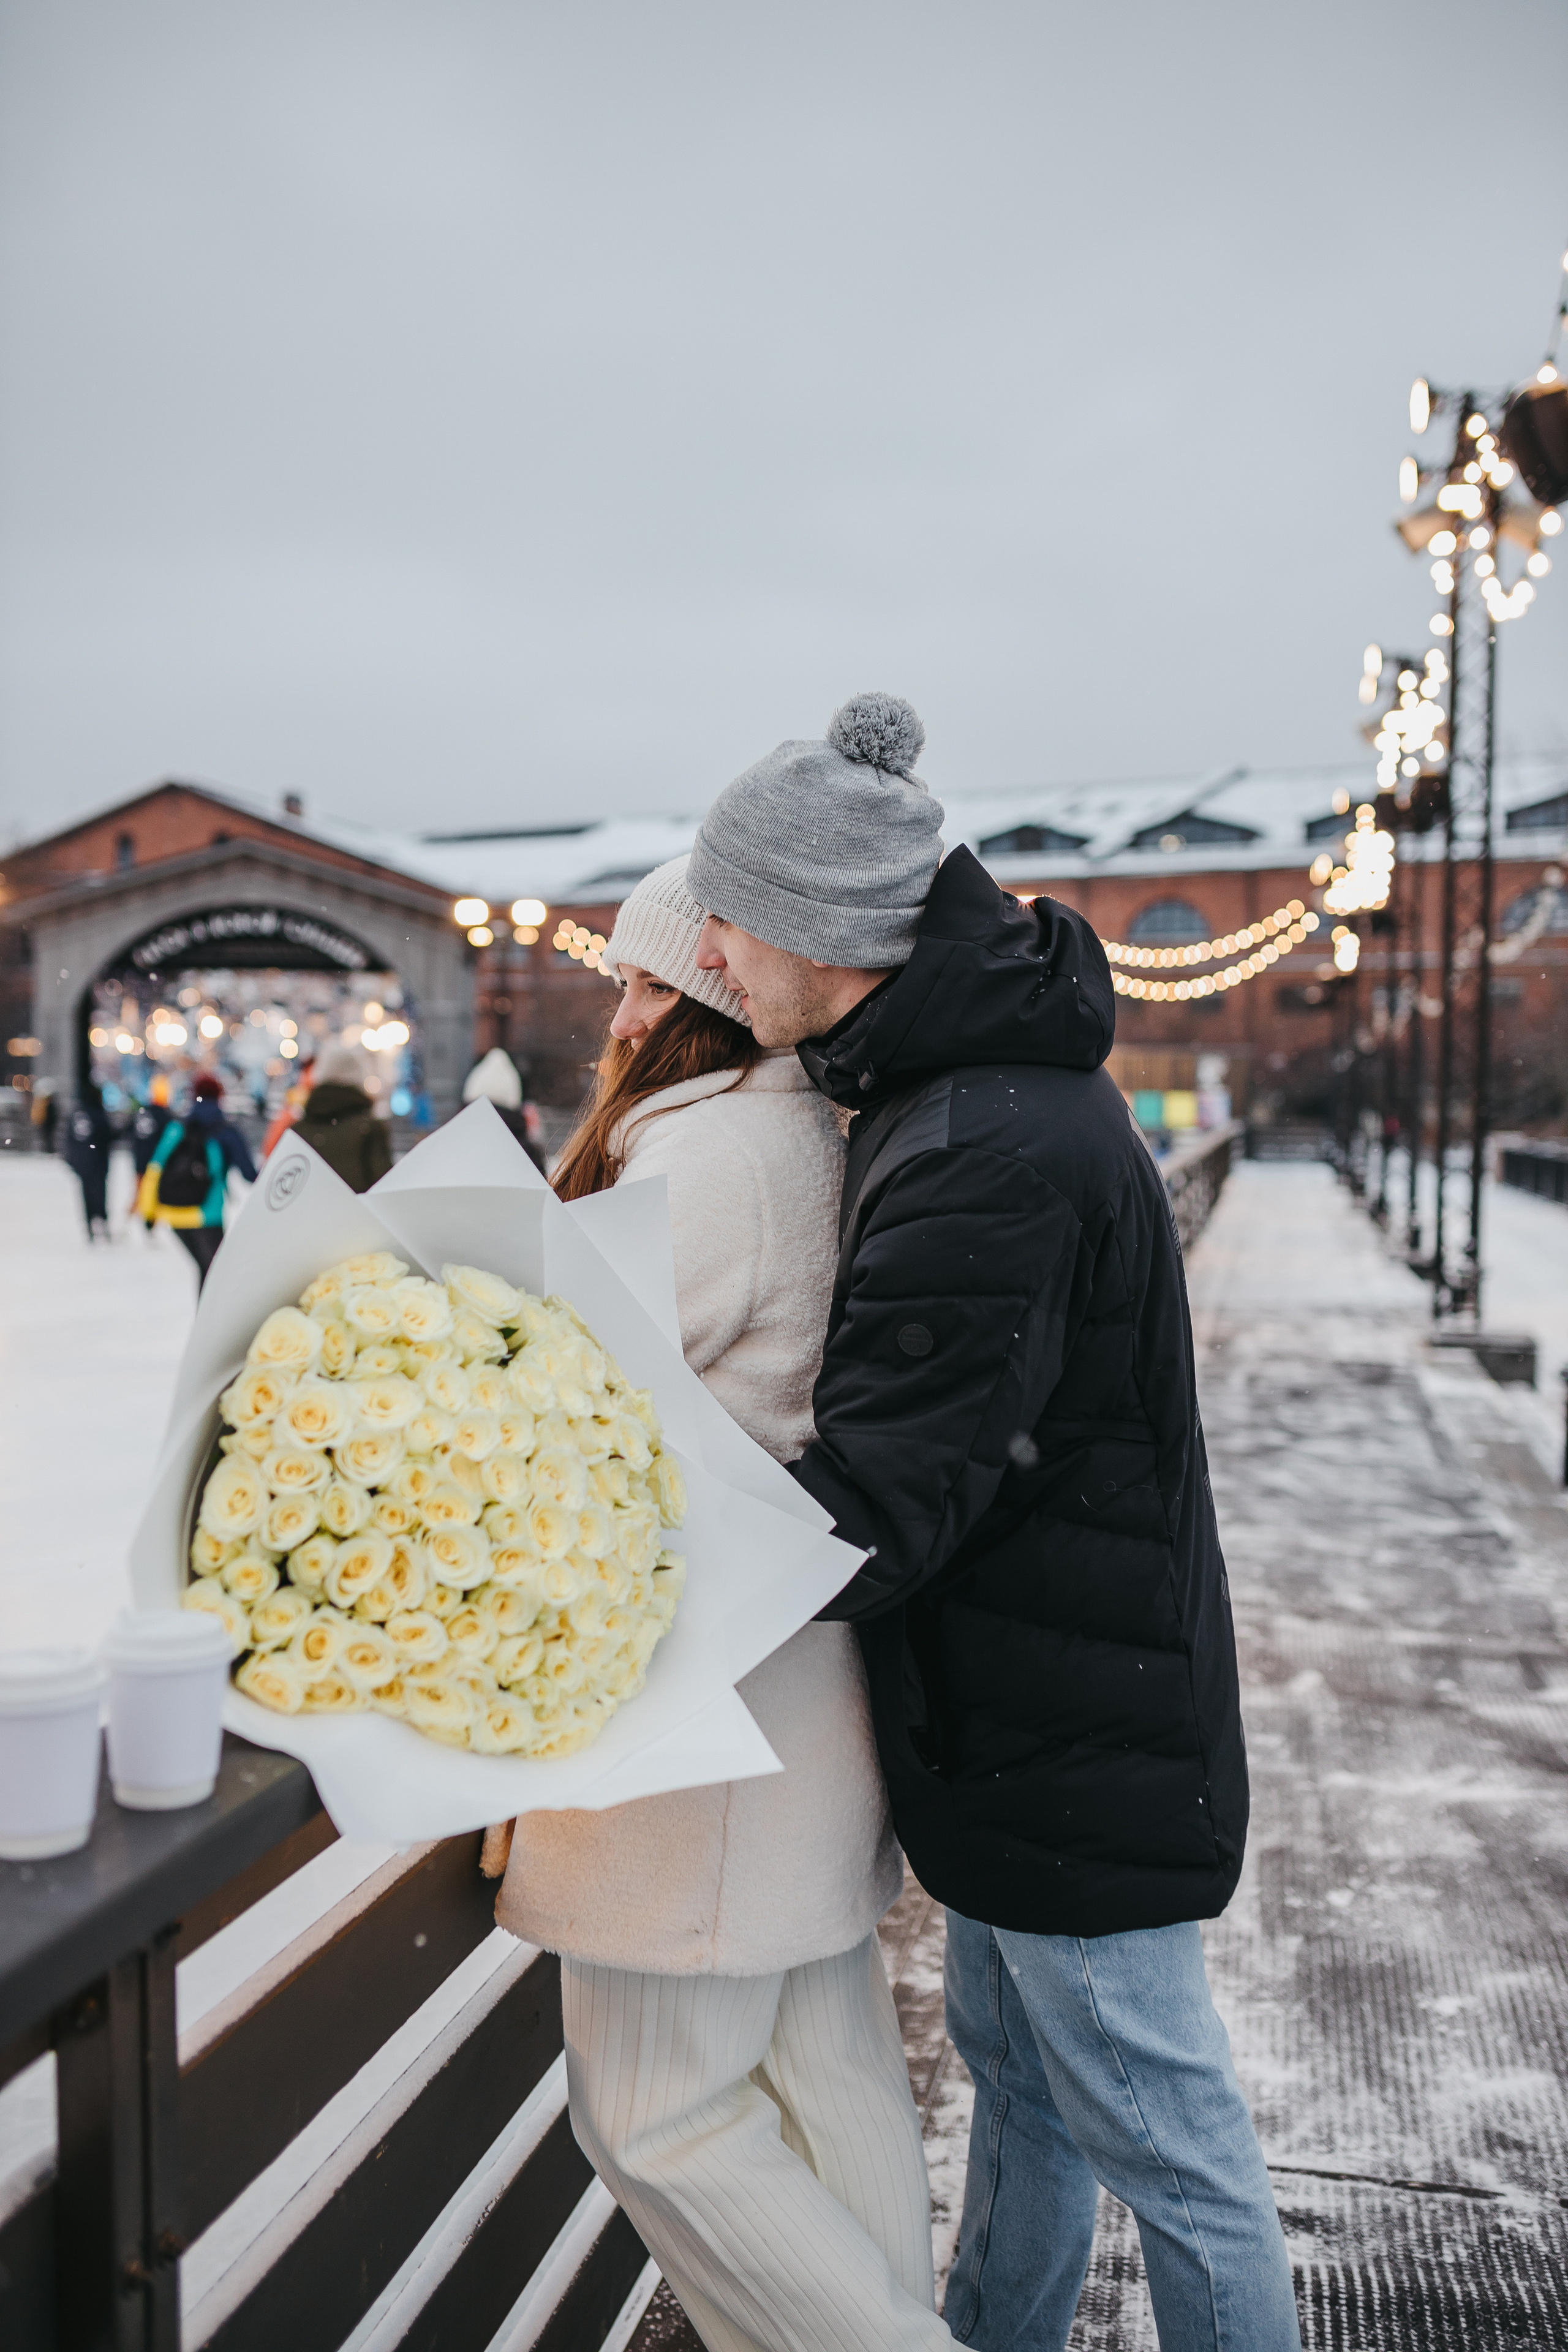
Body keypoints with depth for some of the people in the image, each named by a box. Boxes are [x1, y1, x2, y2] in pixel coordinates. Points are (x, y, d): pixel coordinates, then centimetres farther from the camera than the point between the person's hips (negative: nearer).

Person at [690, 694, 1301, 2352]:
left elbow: (866, 1515, -30)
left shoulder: (990, 1158, -30)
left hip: (1072, 1746, -10)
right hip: (1025, 1711, 10)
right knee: (1015, 2070, 27)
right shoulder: (976, 1074, 4)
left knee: (1163, 2139, 11)